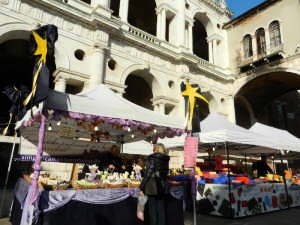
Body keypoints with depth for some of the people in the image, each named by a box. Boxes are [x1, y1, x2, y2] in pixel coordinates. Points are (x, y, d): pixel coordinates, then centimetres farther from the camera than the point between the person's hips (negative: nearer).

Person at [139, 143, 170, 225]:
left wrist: (142, 188, -11)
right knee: (161, 209, 14)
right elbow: (165, 173, 13)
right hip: (163, 186, 6)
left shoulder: (152, 158, -11)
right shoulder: (165, 159, 7)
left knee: (153, 210, 5)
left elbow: (148, 174, -16)